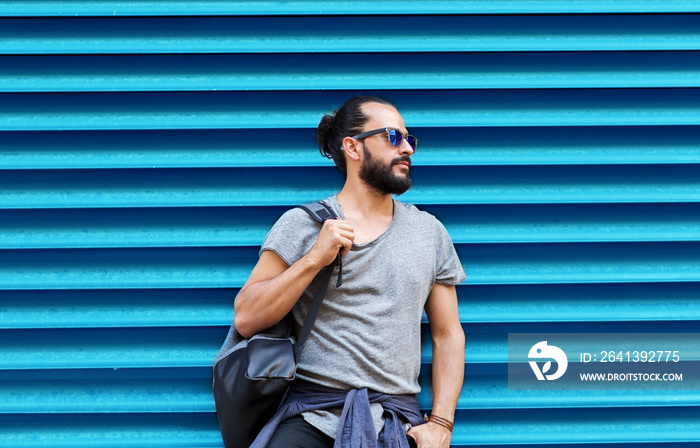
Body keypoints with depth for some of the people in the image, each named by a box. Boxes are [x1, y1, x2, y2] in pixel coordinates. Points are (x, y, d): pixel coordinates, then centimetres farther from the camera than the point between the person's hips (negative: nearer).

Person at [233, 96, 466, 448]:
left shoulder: (429, 231, 14)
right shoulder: (301, 224, 5)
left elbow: (447, 335, 14)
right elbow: (246, 320, -2)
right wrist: (315, 259, -11)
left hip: (396, 420, 3)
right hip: (311, 414, -2)